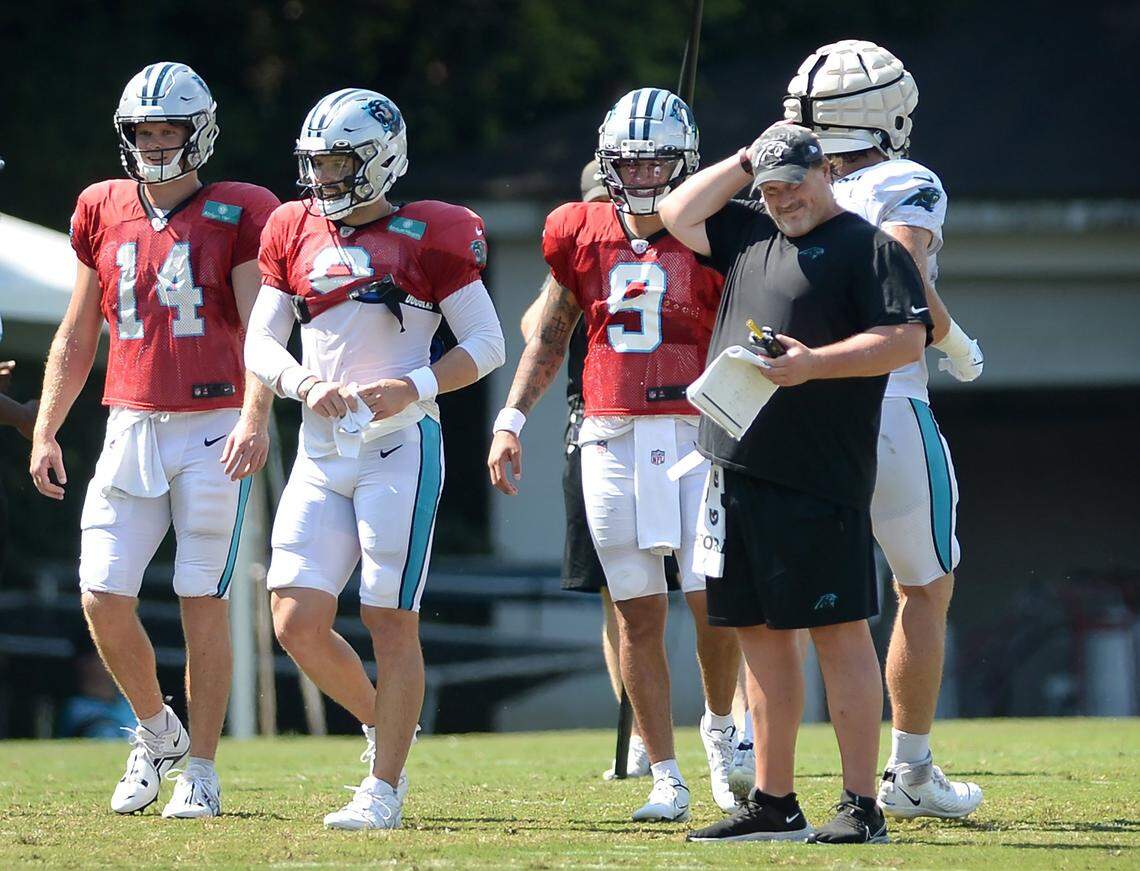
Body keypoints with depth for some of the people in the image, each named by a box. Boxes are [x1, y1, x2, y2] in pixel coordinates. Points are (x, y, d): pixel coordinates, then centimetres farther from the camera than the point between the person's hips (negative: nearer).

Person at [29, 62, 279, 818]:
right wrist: (45, 432, 12)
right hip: (132, 429, 4)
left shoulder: (236, 216, -2)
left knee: (203, 601, -2)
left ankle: (201, 770, 7)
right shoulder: (104, 215, 11)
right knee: (103, 597, -4)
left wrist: (255, 417, -26)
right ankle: (156, 733, 20)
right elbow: (77, 337, 17)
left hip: (213, 429, -4)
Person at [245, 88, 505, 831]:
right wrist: (304, 384, -7)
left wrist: (411, 388, -16)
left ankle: (384, 789, 3)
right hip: (322, 452, 5)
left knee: (391, 623, -3)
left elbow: (487, 344, -2)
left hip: (399, 446, -5)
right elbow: (260, 344, 14)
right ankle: (382, 723, 24)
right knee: (298, 623, -1)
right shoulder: (295, 234, 11)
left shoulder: (427, 237, -4)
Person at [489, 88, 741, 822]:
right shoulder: (583, 236, 6)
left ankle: (721, 728, 20)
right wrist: (511, 421, 10)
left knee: (714, 601, -9)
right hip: (611, 439, 2)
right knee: (640, 615, 2)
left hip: (695, 435, -2)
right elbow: (550, 336, 17)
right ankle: (666, 779, 10)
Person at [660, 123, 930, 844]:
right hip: (737, 468, 8)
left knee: (838, 630, -7)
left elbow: (907, 340, -12)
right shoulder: (751, 234, 19)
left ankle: (862, 805, -6)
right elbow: (678, 215, 27)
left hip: (819, 478, -8)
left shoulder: (868, 247, -3)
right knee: (760, 634, 10)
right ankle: (774, 803, 16)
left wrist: (815, 364, -21)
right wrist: (745, 162, 17)